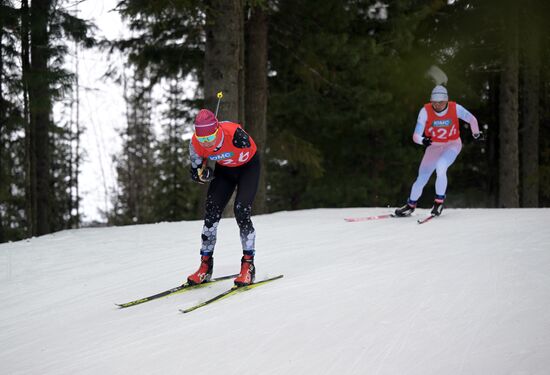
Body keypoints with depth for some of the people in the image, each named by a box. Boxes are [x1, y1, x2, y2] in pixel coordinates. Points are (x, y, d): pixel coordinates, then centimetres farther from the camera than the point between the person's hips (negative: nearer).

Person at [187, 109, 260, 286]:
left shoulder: (234, 133, -40)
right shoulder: (196, 143, -26)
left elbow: (248, 152, -15)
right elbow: (195, 173, -11)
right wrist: (203, 174, -21)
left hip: (248, 166, -4)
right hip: (224, 169, 4)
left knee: (241, 211, -19)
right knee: (211, 212, -6)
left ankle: (248, 265, -9)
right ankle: (205, 266, 4)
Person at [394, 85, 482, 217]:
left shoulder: (455, 108, -21)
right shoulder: (425, 111, -22)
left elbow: (472, 120, -3)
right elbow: (416, 136, -26)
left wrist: (476, 134, 10)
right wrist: (423, 140, -47)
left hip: (452, 145, -2)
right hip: (434, 147, 2)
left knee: (440, 167, -30)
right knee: (422, 179, 1)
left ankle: (439, 201, -12)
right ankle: (411, 205, 25)